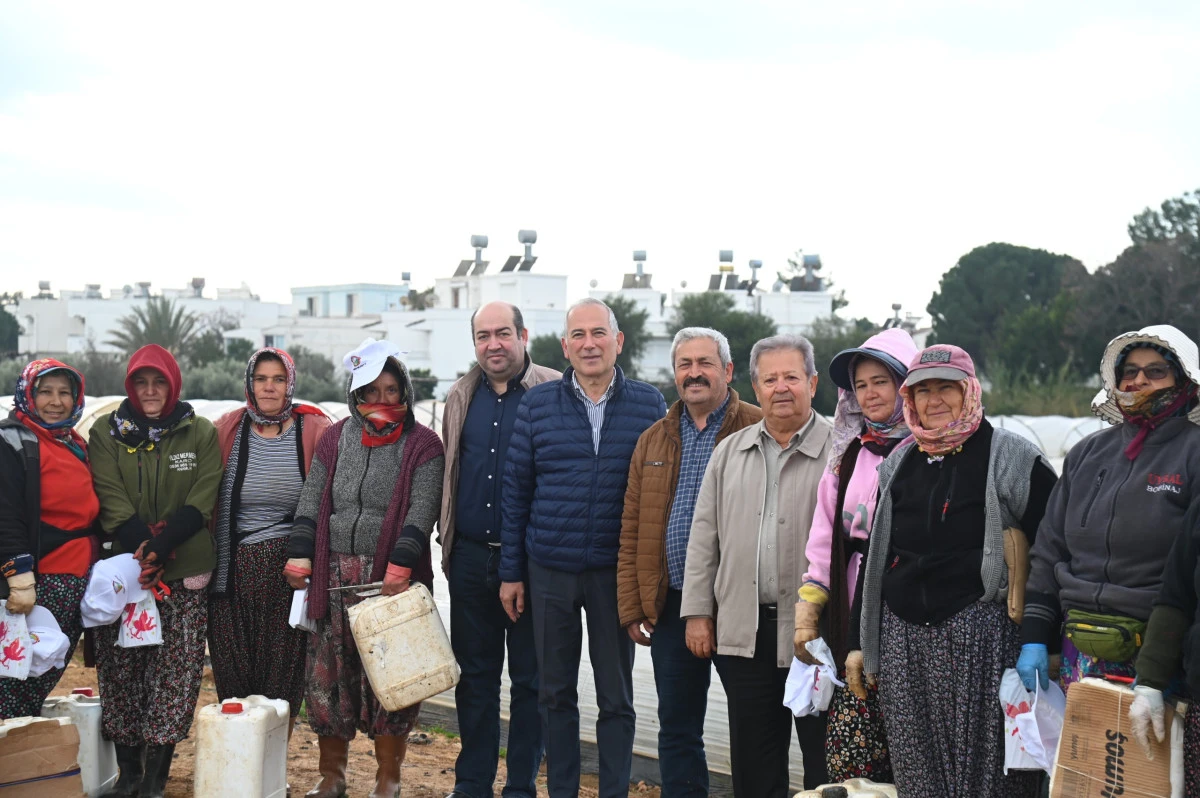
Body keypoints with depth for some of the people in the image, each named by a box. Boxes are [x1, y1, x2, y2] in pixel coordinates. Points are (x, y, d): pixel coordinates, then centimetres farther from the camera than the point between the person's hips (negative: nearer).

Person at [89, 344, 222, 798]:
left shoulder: (200, 433, 6)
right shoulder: (106, 433, 8)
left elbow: (201, 501, -3)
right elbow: (110, 500, -3)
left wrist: (158, 549, -15)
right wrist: (141, 548, -18)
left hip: (185, 574, 0)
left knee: (174, 674, -3)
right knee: (121, 670, 2)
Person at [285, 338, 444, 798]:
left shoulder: (422, 445, -1)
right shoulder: (335, 439, 12)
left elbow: (421, 513, -10)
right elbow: (311, 501, 11)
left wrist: (398, 570, -19)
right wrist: (299, 554, -1)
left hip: (393, 577, -4)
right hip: (335, 574, 4)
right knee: (327, 673, 6)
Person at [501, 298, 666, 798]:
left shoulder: (649, 404, 0)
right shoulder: (537, 404, 2)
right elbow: (515, 490, 4)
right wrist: (511, 573, 2)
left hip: (616, 572, -1)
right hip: (549, 572, 1)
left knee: (616, 696, 8)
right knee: (555, 694, 11)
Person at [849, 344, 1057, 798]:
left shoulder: (1012, 458, -1)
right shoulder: (899, 463, 15)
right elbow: (875, 556, 19)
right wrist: (858, 642, 15)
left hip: (981, 635, -5)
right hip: (902, 637, 5)